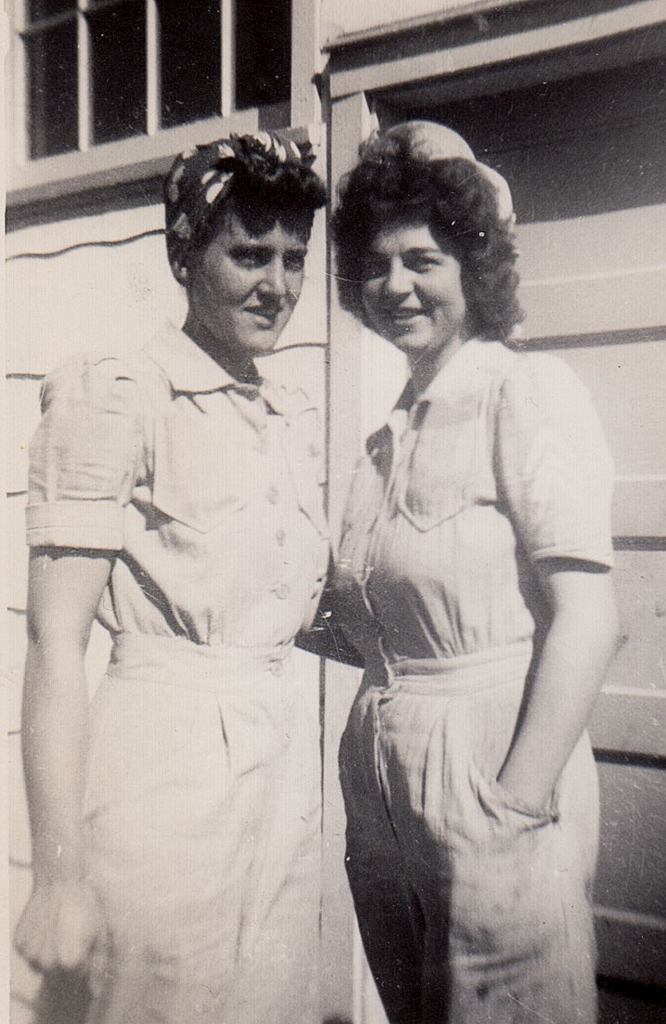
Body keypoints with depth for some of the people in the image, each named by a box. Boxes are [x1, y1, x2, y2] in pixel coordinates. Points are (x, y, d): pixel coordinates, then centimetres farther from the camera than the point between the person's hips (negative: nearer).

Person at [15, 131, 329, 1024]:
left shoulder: (297, 420, 12)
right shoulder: (117, 398, -9)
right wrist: (59, 874, -14)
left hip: (288, 759, 7)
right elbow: (56, 642, -13)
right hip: (164, 763, -6)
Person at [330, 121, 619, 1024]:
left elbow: (587, 618, -16)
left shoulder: (528, 391, -8)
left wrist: (517, 803, -18)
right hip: (382, 796, 7)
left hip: (490, 784, -7)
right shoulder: (391, 435, 13)